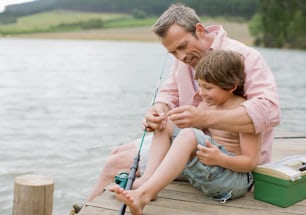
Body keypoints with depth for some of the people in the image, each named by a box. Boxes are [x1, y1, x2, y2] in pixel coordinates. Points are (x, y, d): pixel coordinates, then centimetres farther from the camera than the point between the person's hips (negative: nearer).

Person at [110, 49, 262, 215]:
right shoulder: (207, 103, 9)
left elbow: (251, 161, -16)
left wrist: (220, 159, -33)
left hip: (234, 178, -8)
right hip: (203, 173, 8)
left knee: (188, 136, -33)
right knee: (167, 122, 0)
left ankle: (142, 195, -42)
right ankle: (146, 182, -16)